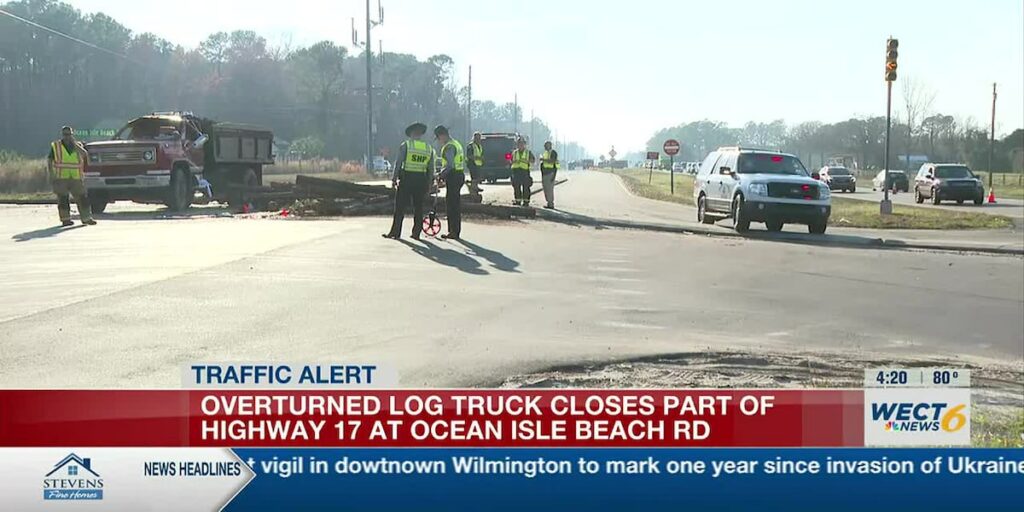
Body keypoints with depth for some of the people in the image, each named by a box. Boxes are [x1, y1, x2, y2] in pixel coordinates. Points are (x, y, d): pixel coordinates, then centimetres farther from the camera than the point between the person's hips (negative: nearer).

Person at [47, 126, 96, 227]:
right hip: (61, 178, -2)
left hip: (76, 178, 2)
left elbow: (85, 154, -9)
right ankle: (65, 219, 3)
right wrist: (51, 174, -7)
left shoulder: (77, 146, 11)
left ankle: (86, 218, 9)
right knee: (63, 199, -2)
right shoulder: (55, 146, 6)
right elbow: (49, 161, 5)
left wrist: (74, 144, -12)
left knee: (82, 198, 2)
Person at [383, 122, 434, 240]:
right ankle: (416, 233, 9)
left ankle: (395, 232, 3)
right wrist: (428, 184, 17)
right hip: (421, 180, 3)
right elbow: (431, 169, 11)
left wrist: (394, 178, -2)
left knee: (400, 207, 2)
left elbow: (398, 163, -6)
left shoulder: (405, 145, -2)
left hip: (406, 178, -3)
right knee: (418, 207, 9)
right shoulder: (429, 148, 9)